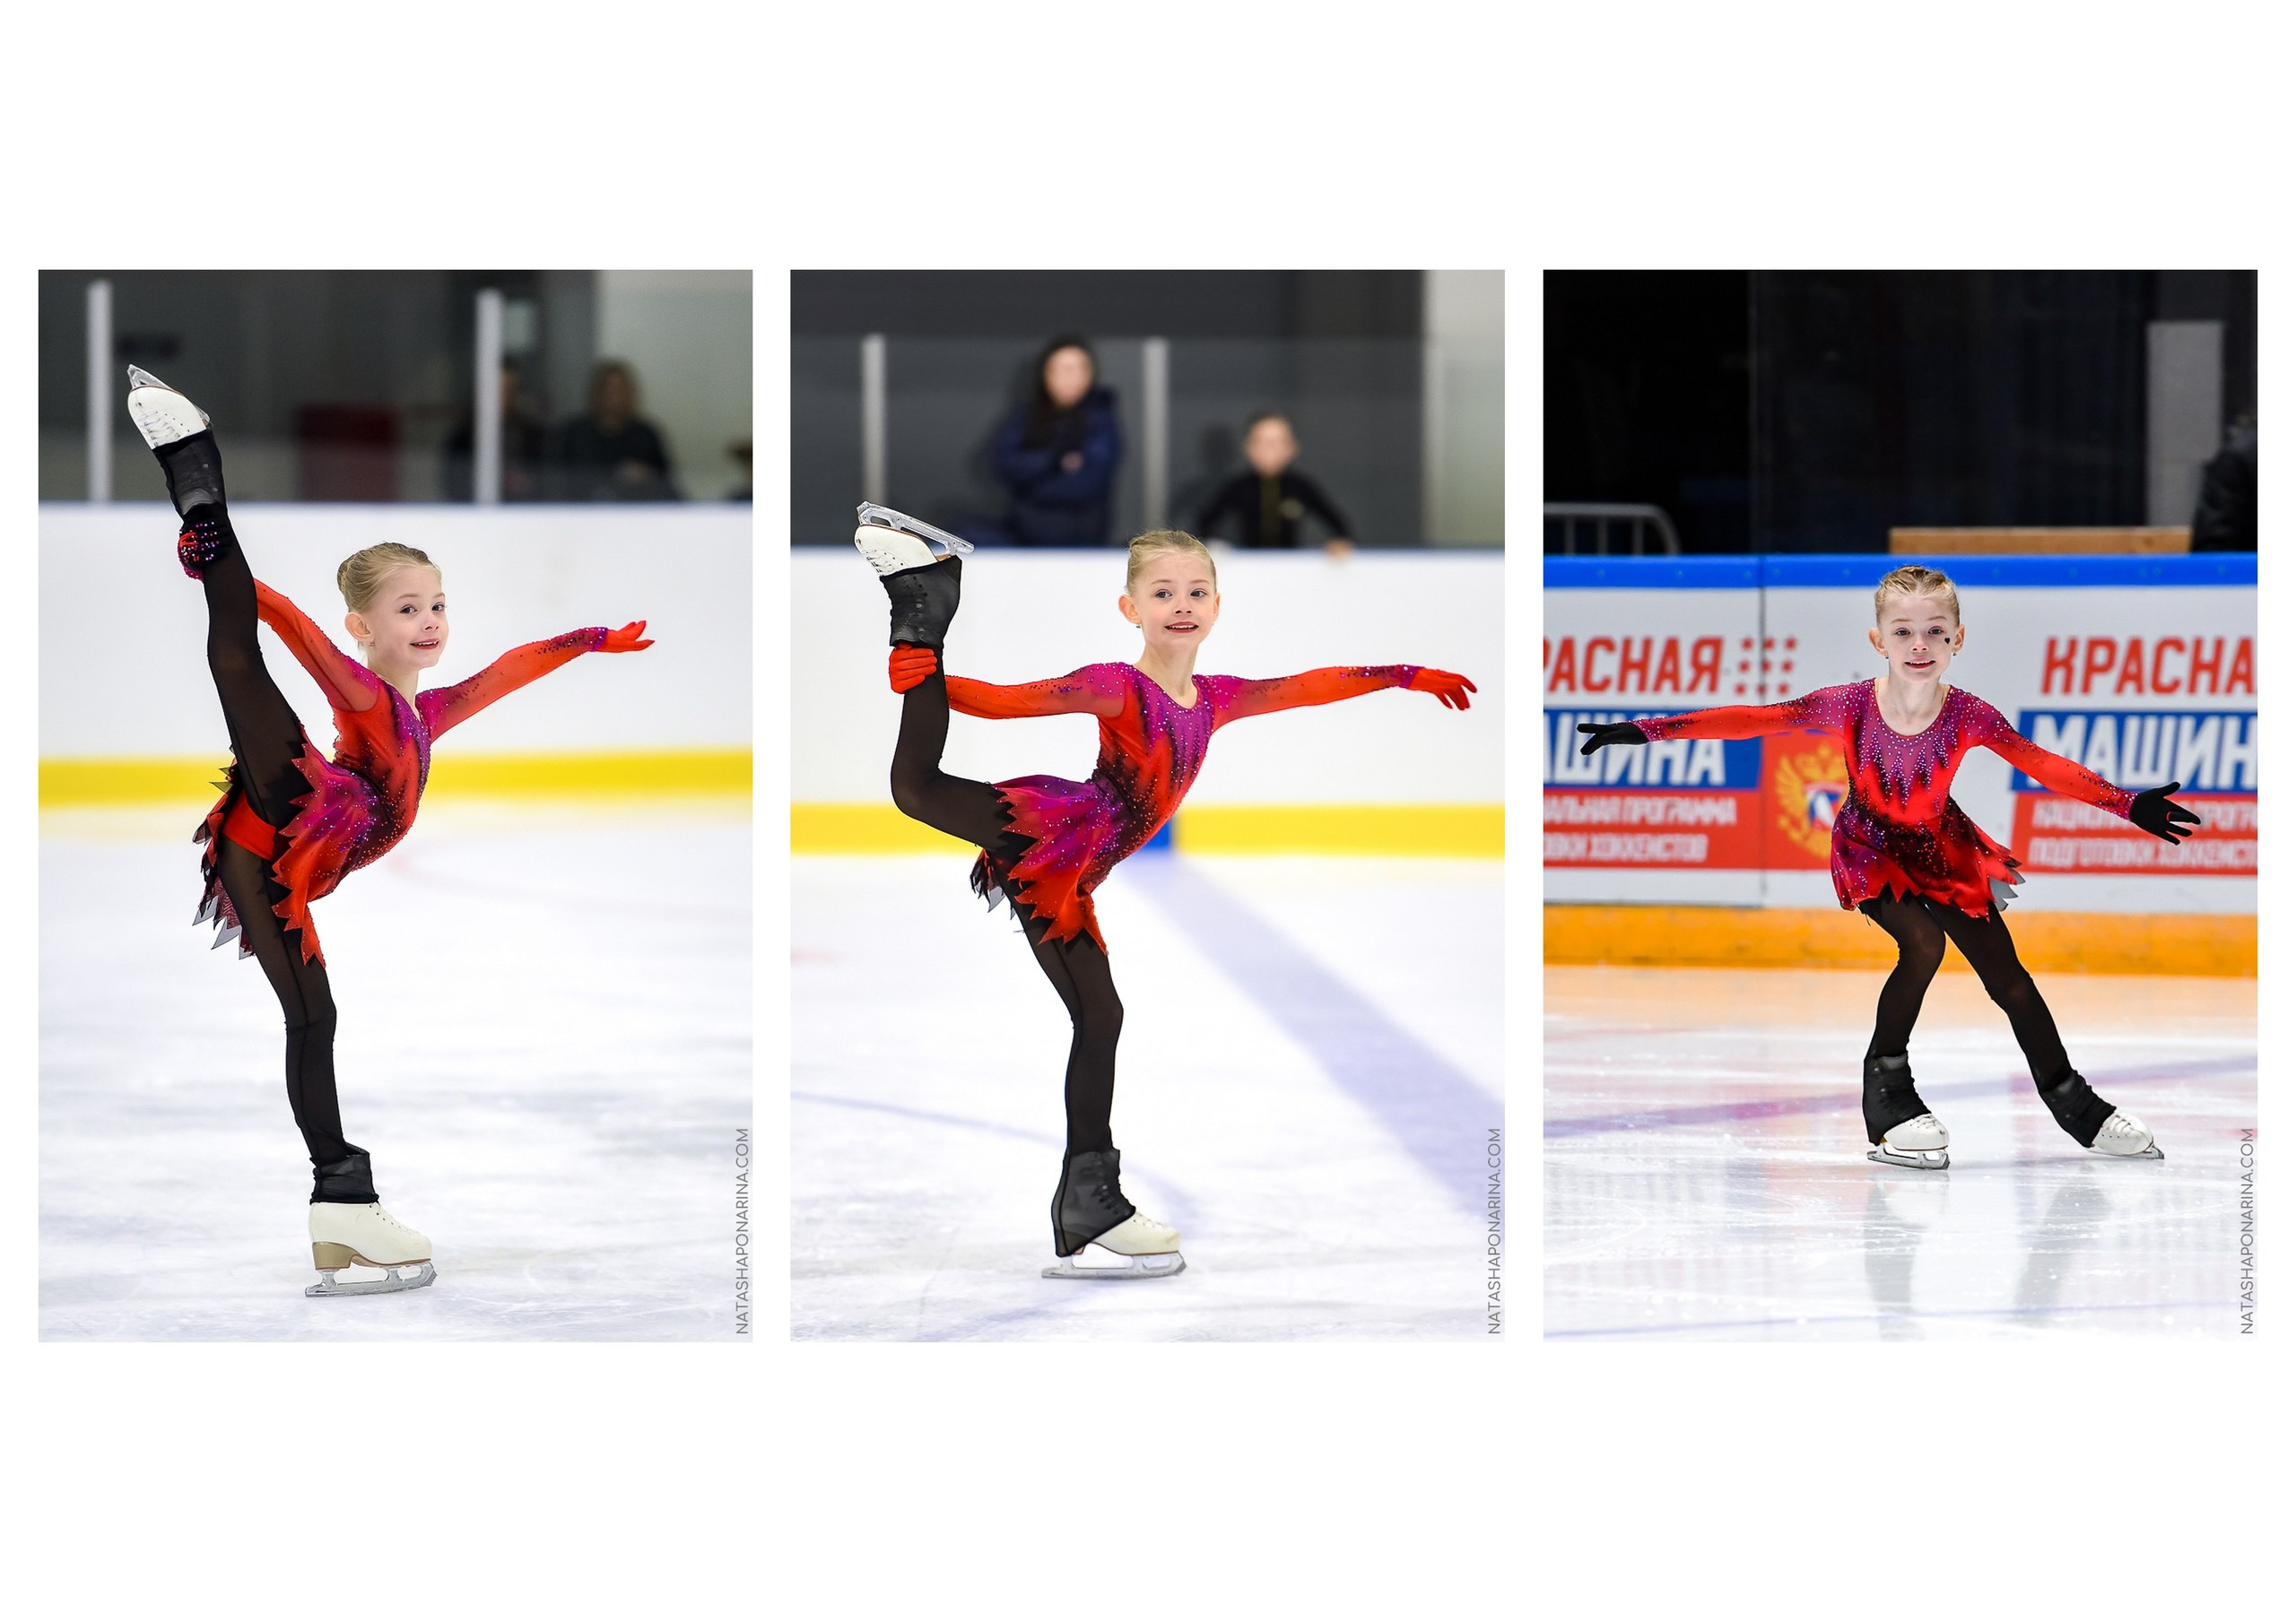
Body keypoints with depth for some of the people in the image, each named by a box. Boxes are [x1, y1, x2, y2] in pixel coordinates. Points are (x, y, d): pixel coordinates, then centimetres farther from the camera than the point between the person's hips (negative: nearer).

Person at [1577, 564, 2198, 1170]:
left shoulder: (1968, 716, -24)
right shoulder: (1851, 706, -27)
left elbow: (2044, 766, -22)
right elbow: (1756, 719, -26)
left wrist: (2128, 804, -29)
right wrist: (1650, 730, -30)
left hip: (1941, 847, 2)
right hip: (1871, 848, -2)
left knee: (2006, 974, 4)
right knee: (1923, 944, -28)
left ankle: (2073, 1103, 23)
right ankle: (1886, 1091, -11)